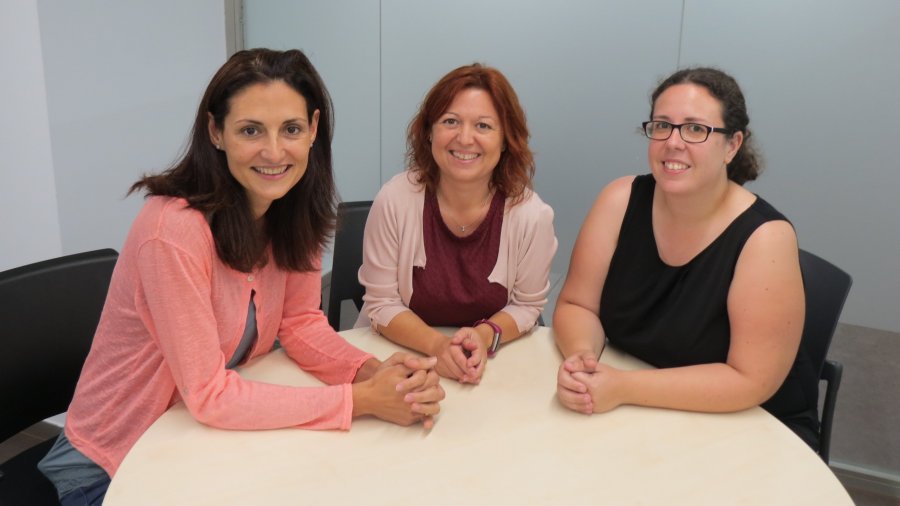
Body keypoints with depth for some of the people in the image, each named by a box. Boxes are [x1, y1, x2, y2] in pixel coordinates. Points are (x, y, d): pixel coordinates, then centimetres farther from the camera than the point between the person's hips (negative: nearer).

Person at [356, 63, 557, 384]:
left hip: (494, 362, 1)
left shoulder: (532, 214, -14)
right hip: (399, 354, 0)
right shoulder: (395, 200, -15)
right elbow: (382, 303, -8)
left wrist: (486, 336, -18)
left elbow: (527, 305, 0)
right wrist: (437, 345, -23)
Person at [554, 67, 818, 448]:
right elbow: (576, 305, -6)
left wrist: (624, 388, -28)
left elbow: (751, 380, -22)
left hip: (751, 425, -3)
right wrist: (582, 357, -28)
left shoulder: (765, 238, -21)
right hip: (640, 414, 4)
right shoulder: (620, 200, -10)